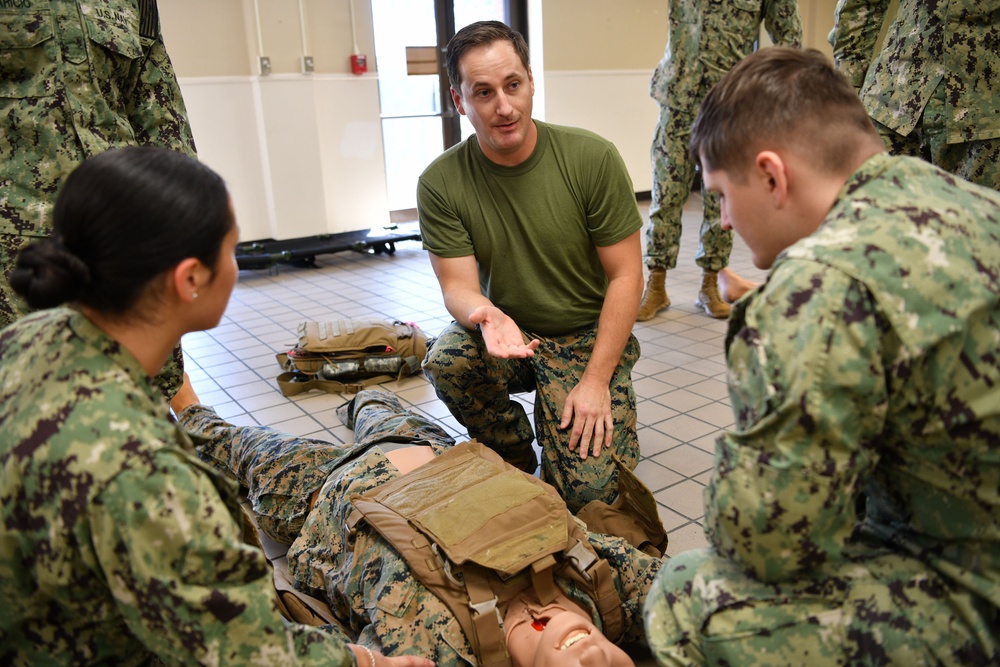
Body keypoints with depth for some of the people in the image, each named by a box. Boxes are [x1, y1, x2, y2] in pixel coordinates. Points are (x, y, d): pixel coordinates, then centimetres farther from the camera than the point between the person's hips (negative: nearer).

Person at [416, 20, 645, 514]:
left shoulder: (592, 159, -14)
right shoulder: (441, 183, -10)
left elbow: (626, 277, -11)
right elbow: (458, 285, -10)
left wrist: (596, 380, -16)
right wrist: (486, 316, -36)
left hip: (588, 337, -1)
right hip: (506, 330, 2)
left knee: (591, 490, -17)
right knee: (446, 362, -32)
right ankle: (516, 459, 0)